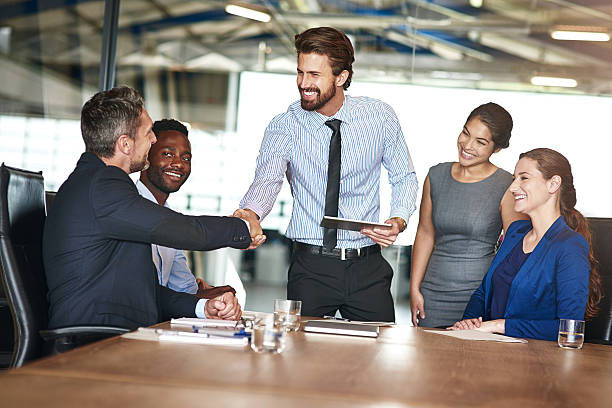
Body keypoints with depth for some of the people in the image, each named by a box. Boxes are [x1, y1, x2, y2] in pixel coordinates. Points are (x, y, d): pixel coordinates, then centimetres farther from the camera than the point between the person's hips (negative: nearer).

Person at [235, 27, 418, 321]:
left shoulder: (380, 117, -1)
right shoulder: (284, 126, -6)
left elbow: (404, 178, 9)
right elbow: (268, 179, -22)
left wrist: (398, 220, -11)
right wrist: (250, 214, -44)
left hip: (367, 267, 1)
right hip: (310, 269, -1)